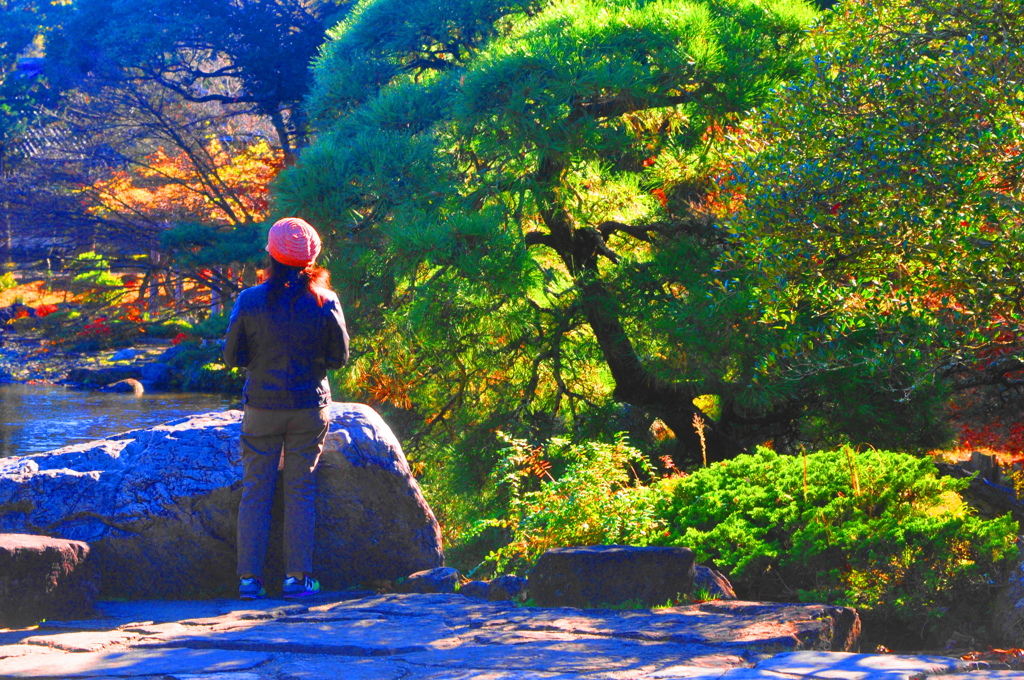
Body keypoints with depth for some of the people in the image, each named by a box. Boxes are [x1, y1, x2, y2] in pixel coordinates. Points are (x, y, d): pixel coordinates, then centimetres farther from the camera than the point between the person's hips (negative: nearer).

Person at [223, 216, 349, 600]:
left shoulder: (249, 301, -8)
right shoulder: (324, 302, -7)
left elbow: (232, 357, -2)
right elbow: (339, 357, 0)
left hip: (261, 408, 0)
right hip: (309, 408, 0)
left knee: (255, 490, 5)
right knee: (301, 490, 6)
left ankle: (249, 577, 2)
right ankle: (297, 576, 3)